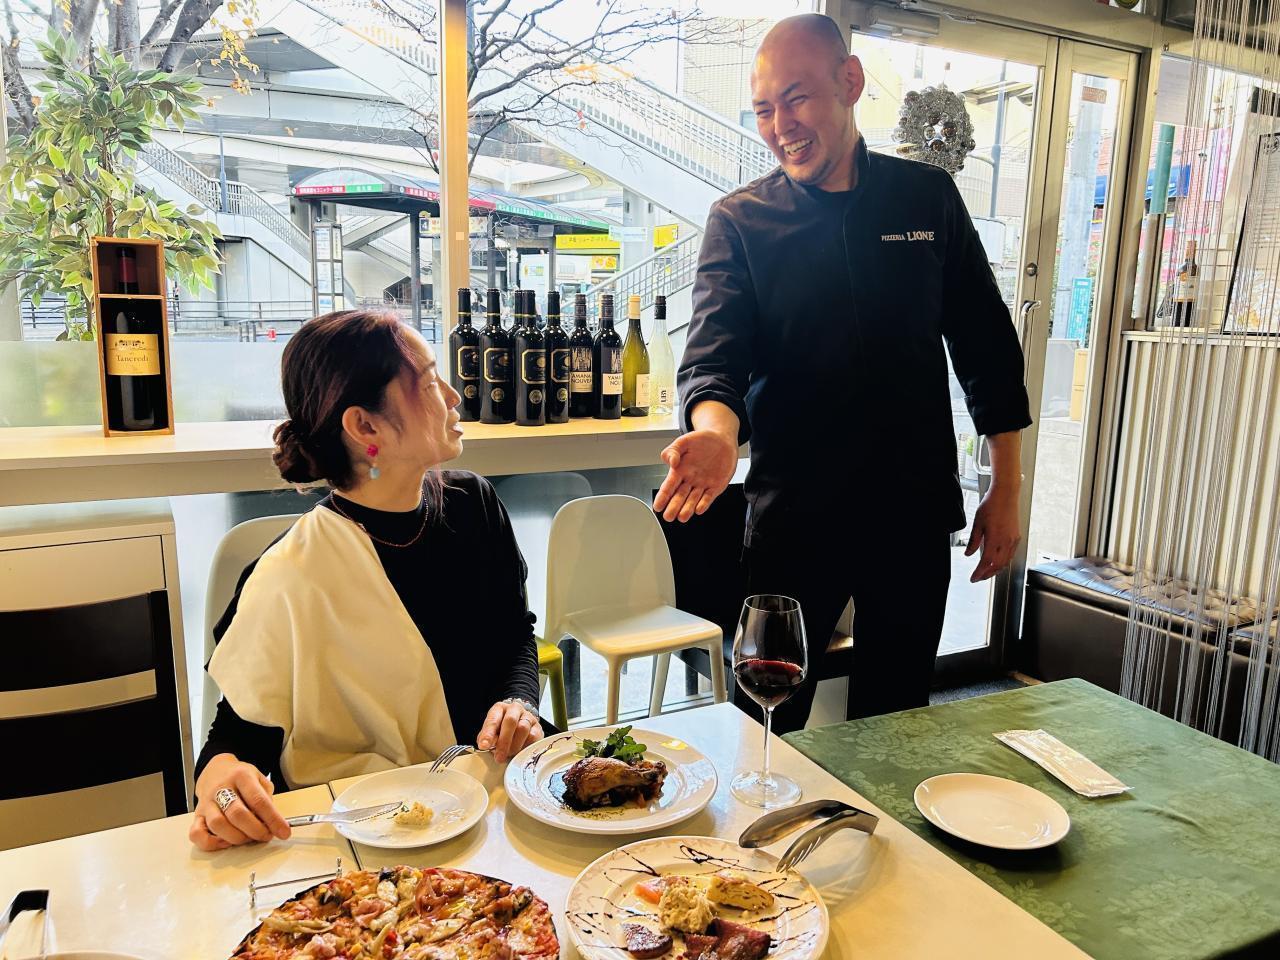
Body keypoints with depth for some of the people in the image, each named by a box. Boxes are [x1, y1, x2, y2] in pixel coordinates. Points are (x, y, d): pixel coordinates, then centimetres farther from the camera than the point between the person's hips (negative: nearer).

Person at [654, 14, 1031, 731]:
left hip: (915, 512, 2)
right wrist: (716, 430, -38)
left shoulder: (929, 197, 4)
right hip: (793, 517, -2)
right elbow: (715, 358, -15)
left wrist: (1007, 489, 6)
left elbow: (988, 349, 8)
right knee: (769, 723, 10)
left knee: (896, 719, 17)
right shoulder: (739, 221, -2)